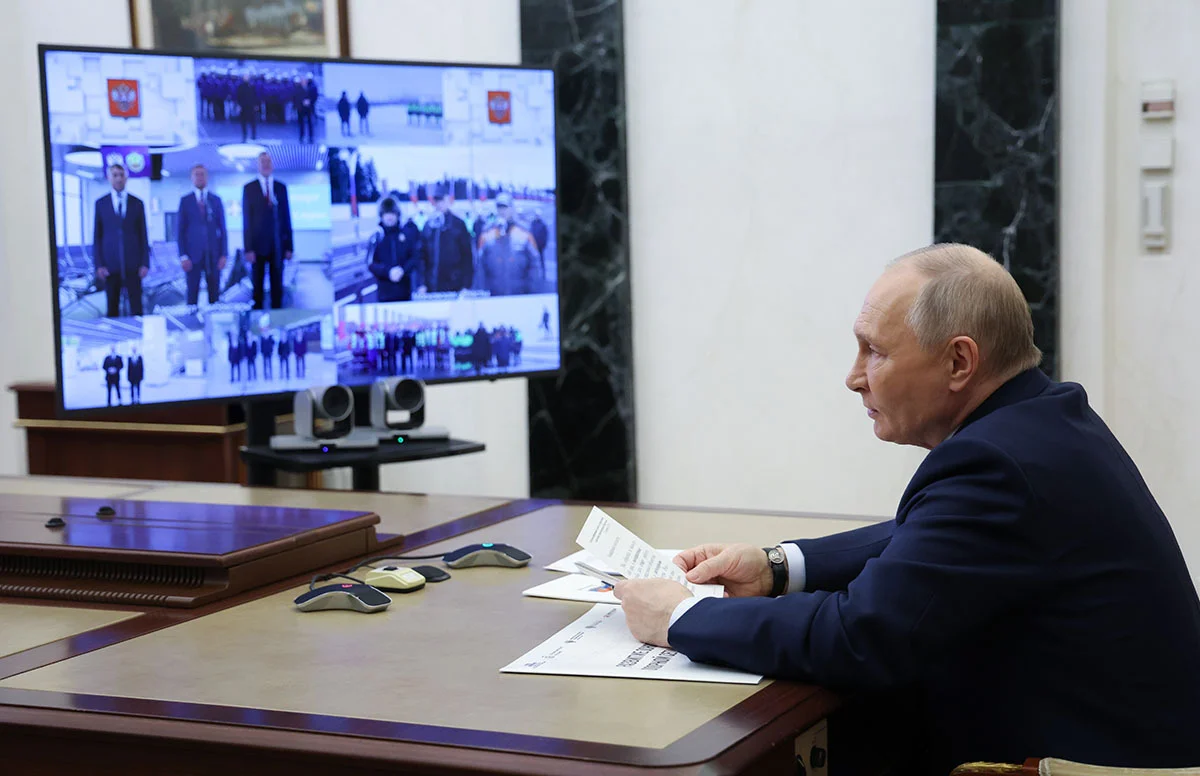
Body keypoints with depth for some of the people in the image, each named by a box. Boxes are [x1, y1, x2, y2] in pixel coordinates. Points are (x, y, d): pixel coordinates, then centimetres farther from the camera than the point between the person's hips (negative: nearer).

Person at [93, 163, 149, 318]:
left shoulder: (137, 204, 8)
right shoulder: (100, 204, 7)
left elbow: (143, 236, 8)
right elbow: (96, 237, 6)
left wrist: (145, 264, -1)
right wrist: (98, 265, -3)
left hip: (133, 264, 0)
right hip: (110, 265, 0)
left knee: (136, 306, -3)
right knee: (112, 308, 1)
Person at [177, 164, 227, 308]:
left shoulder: (216, 200, 11)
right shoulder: (185, 201, 6)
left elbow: (222, 229, 10)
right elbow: (181, 230, 4)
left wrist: (224, 254, 1)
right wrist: (183, 256, -5)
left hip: (213, 253, 2)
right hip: (193, 253, -2)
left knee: (214, 293, 2)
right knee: (192, 293, -3)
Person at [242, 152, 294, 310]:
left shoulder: (281, 188, 8)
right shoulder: (249, 188, 2)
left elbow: (286, 217, 8)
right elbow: (247, 220, -1)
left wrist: (289, 247, 3)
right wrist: (248, 248, -8)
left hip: (278, 245, 2)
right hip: (258, 245, -2)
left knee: (277, 287, 4)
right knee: (257, 287, 3)